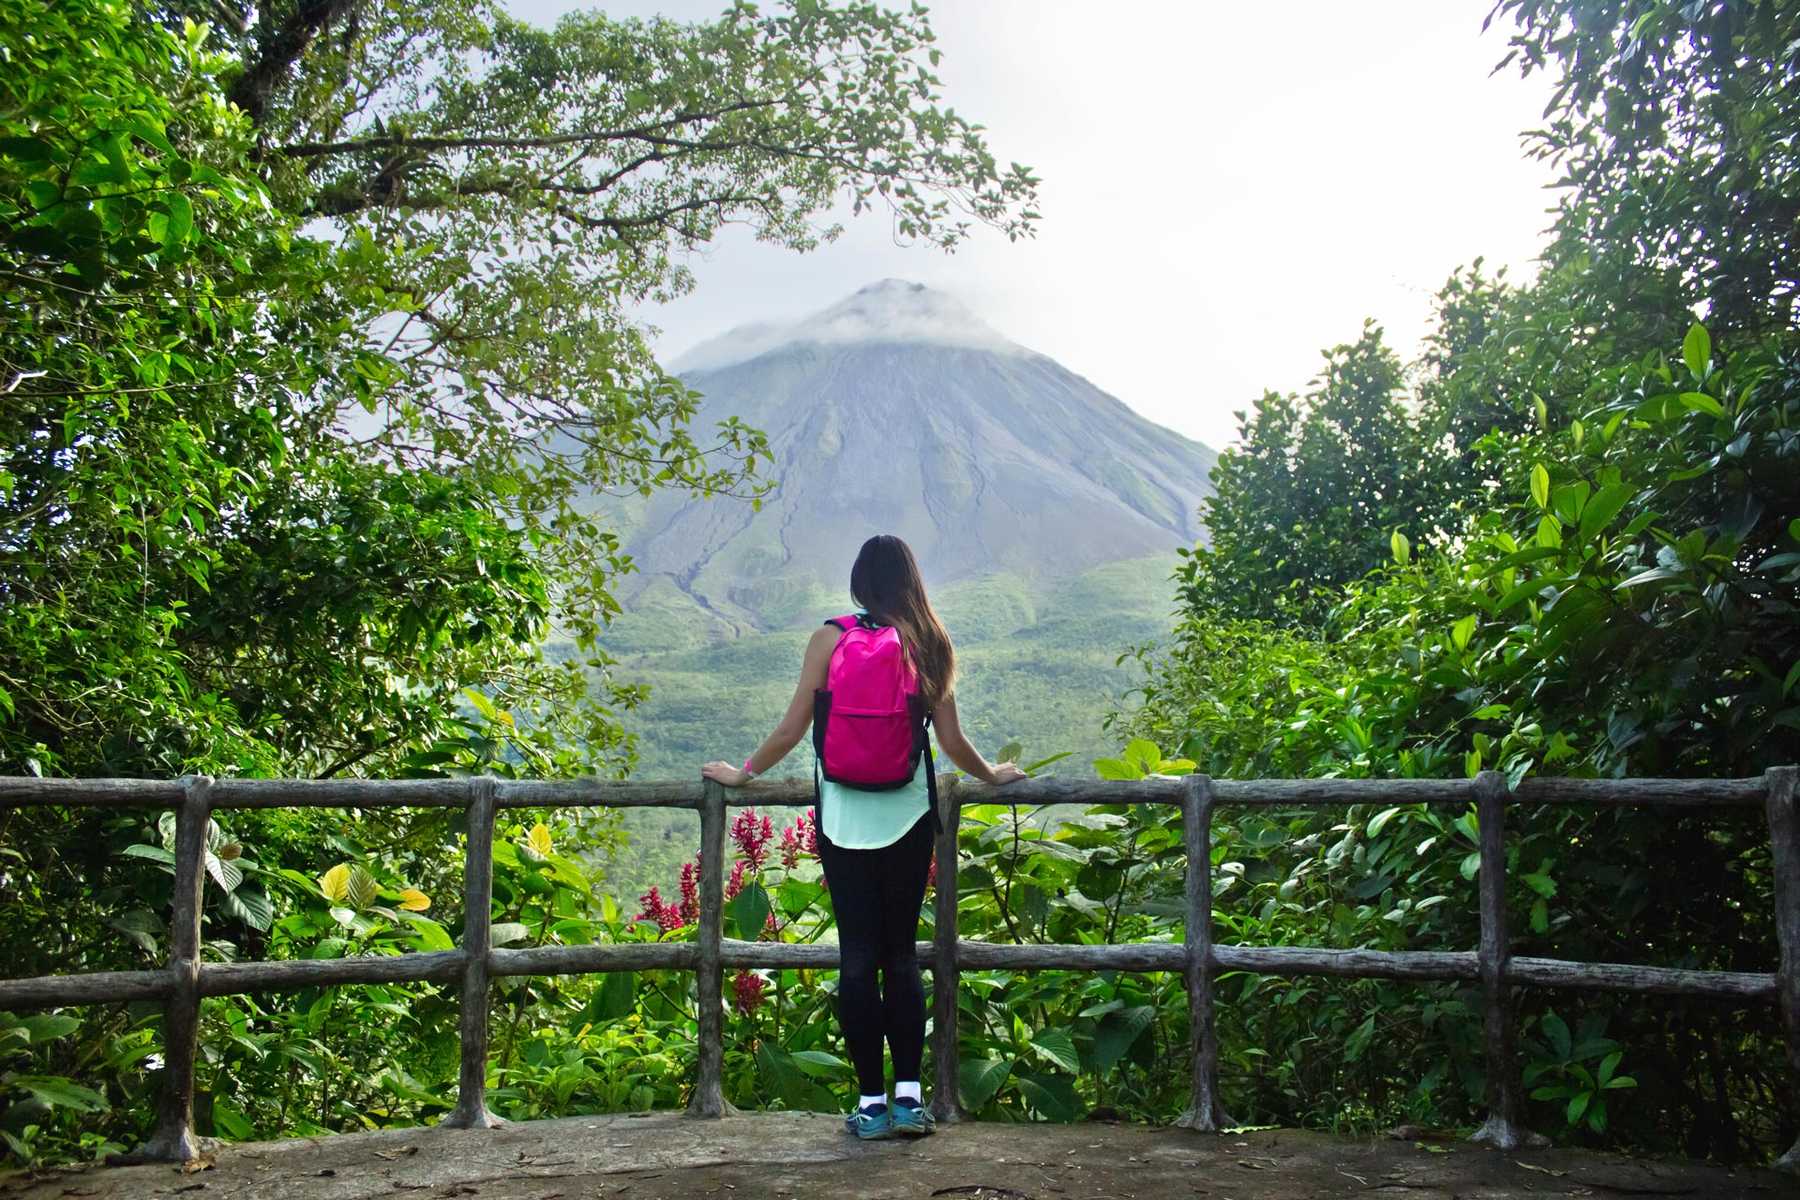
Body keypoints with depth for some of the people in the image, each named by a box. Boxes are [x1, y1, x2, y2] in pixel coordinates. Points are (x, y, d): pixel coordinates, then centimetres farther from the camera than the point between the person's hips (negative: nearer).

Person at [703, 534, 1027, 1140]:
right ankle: (909, 1096, 8)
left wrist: (741, 774, 15)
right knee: (901, 954, 10)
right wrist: (992, 774, 23)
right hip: (908, 815, 1)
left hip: (843, 816, -1)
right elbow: (952, 742, 4)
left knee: (858, 954, 4)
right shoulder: (929, 643, 1)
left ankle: (872, 1103, 7)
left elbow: (791, 730, 0)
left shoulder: (830, 637, -2)